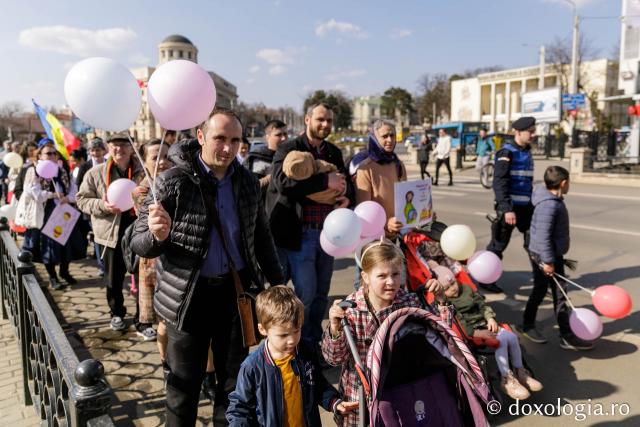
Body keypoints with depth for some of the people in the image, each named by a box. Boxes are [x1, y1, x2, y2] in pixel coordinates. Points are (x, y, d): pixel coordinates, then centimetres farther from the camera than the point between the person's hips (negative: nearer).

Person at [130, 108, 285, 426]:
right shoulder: (172, 182, -12)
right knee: (184, 385, 10)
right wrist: (157, 236, -33)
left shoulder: (248, 182, 1)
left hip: (235, 290, 4)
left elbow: (261, 236, 13)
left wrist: (277, 282, 14)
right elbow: (139, 243, -10)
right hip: (188, 295, -3)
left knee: (235, 380, 15)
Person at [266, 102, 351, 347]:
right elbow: (282, 181, -23)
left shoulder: (334, 152, 14)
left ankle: (314, 342, 31)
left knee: (321, 292, 14)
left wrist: (347, 196, 0)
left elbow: (346, 182, 25)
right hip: (299, 234, -6)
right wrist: (325, 181, -22)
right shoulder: (289, 149, -5)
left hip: (327, 232, 6)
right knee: (306, 292, -4)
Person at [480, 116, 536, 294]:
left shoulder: (527, 152, 13)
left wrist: (532, 204, 19)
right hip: (509, 207, -7)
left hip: (526, 206, 7)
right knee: (498, 245, 3)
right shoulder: (506, 152, -12)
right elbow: (499, 183, -18)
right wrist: (507, 209, -23)